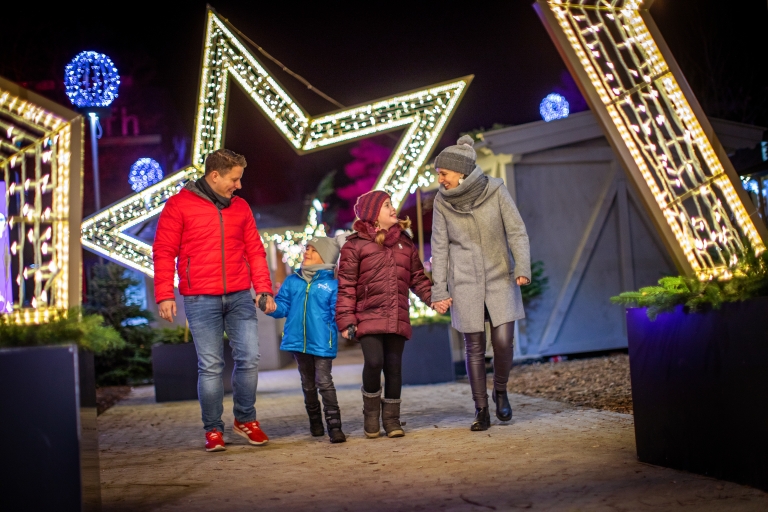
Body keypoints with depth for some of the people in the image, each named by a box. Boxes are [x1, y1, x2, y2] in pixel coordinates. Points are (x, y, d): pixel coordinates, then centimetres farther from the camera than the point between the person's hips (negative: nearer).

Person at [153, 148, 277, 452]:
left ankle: (245, 420, 20)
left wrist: (263, 288, 4)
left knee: (249, 358, 1)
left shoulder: (240, 207, 13)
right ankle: (213, 430, 12)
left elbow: (254, 251, 14)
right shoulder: (179, 205, 0)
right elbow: (164, 253, -2)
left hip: (240, 297, 4)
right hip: (200, 300, -4)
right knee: (210, 366, -1)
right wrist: (164, 295, -9)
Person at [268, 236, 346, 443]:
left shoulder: (332, 285, -4)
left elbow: (337, 313, -7)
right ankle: (315, 423, 31)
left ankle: (334, 426, -4)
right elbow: (283, 307, 6)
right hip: (298, 341, 5)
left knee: (324, 382, -9)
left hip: (322, 342, -5)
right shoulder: (292, 281, 8)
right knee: (308, 384, 17)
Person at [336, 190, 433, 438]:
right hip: (369, 317, -4)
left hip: (397, 319, 4)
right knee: (374, 362, -16)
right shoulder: (355, 244, 1)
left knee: (394, 367, 3)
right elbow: (346, 286, -2)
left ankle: (391, 418, 16)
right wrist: (346, 320, -8)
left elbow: (418, 277, 16)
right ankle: (371, 411, 7)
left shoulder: (405, 242, 16)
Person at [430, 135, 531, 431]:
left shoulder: (496, 191, -7)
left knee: (503, 341, -10)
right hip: (464, 284, 1)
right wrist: (439, 291, -1)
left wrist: (522, 268, -17)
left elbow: (517, 232, -5)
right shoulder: (442, 202, -3)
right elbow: (439, 249, 1)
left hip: (500, 279, -1)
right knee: (474, 347, 2)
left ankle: (500, 390, 19)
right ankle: (481, 411, 13)